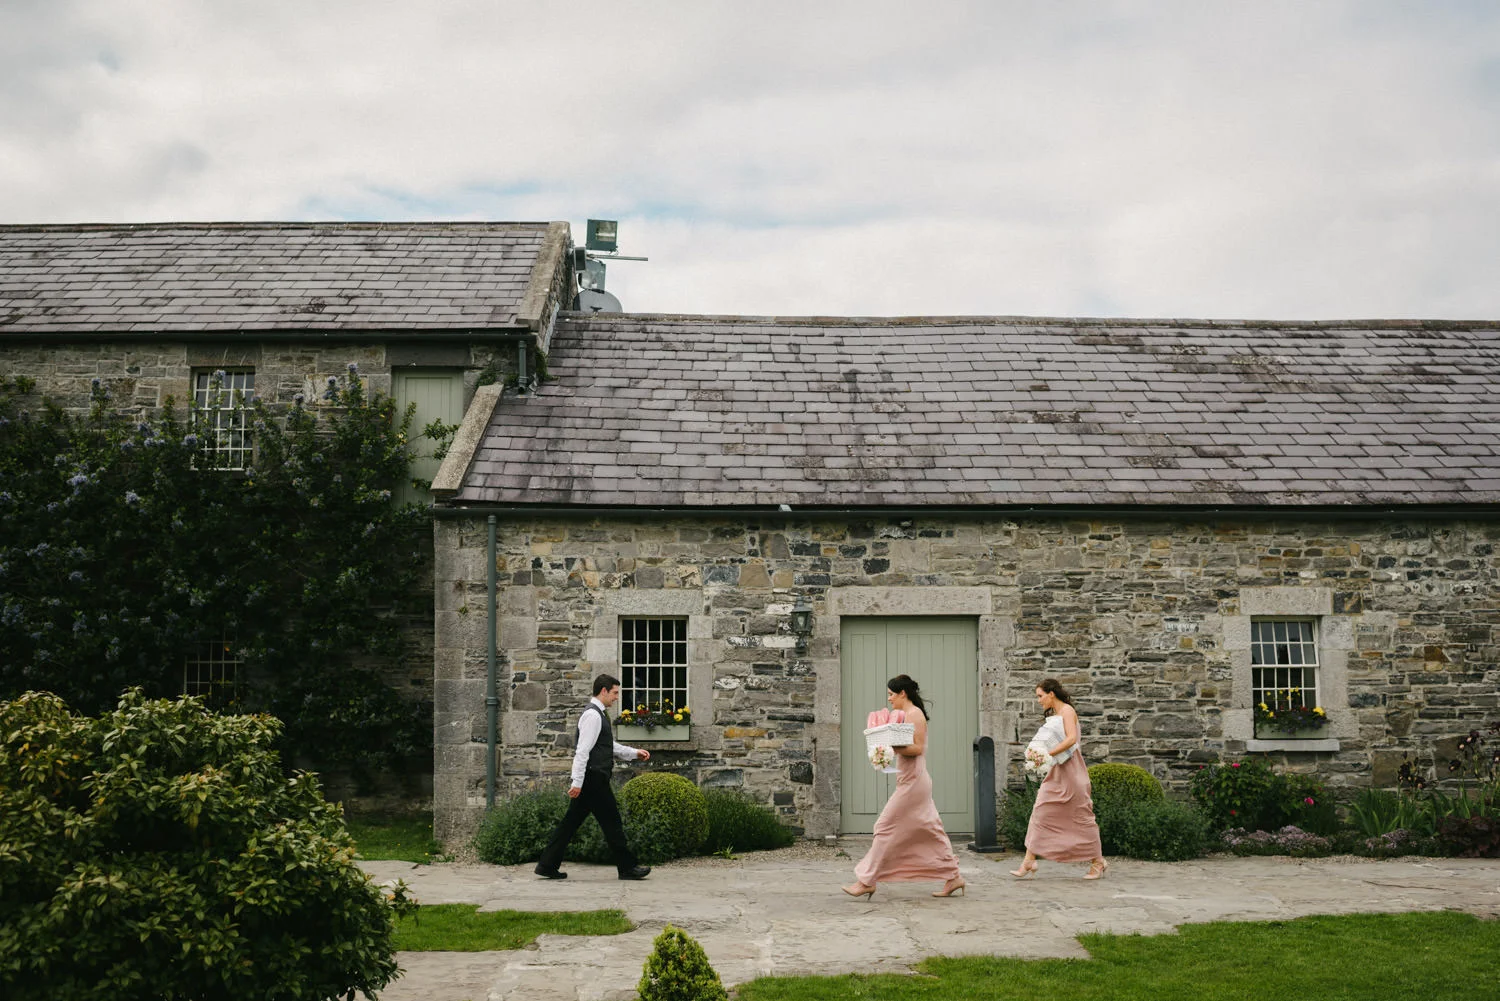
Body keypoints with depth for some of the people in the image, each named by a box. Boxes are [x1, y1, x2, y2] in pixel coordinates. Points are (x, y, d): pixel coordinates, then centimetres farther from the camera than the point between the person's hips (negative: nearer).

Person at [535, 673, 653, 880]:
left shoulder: (598, 714, 18)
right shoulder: (593, 715, -15)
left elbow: (609, 746, 29)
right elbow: (582, 750, -21)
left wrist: (634, 753, 23)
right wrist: (577, 782, -24)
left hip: (594, 779, 10)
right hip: (594, 778, -10)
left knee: (572, 820, 10)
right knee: (611, 822, -2)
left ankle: (548, 865, 12)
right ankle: (627, 867, 5)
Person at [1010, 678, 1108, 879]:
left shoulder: (1067, 710, -9)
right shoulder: (1055, 714, 17)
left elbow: (1071, 738, -23)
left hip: (1071, 770, -9)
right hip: (1056, 772, 9)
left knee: (1081, 817, -1)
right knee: (1040, 813, 0)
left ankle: (1098, 862, 12)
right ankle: (1029, 861, -2)